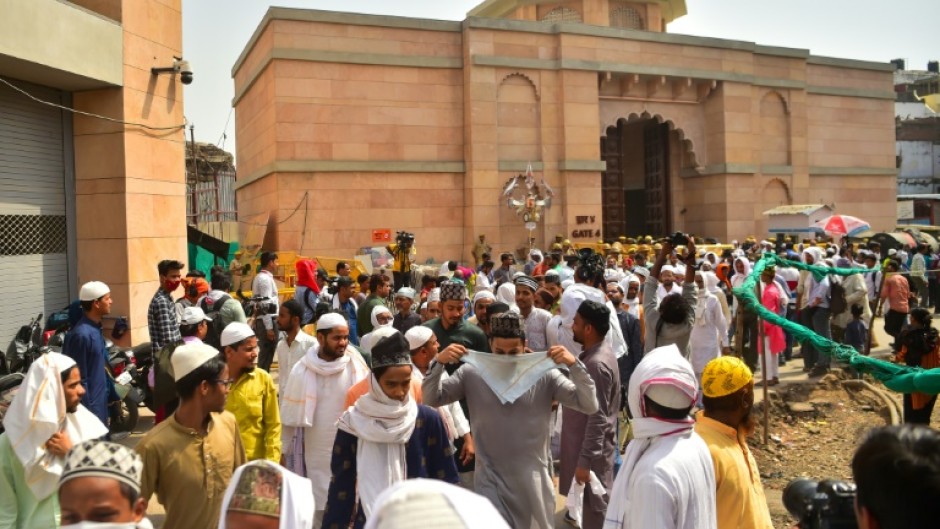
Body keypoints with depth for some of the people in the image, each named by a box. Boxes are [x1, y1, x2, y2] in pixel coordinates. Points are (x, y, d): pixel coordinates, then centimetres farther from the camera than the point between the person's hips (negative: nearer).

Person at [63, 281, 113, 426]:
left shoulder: (95, 328, 7)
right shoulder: (82, 334, -22)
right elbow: (80, 379, -21)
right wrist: (87, 411, -18)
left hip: (100, 400, 9)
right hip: (90, 404, -9)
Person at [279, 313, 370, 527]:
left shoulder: (356, 366, -7)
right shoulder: (303, 371, -6)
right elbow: (291, 417, 1)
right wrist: (288, 453, 5)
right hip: (316, 455, 0)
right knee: (319, 508, 11)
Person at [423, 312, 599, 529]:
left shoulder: (545, 375, -8)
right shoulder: (472, 373, -6)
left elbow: (589, 406, -12)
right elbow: (431, 399, -3)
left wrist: (574, 365, -25)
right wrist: (438, 363, -19)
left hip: (533, 479, 1)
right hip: (490, 480, -1)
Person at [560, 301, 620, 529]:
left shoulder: (597, 364, -27)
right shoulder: (595, 352, 3)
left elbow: (598, 418, -26)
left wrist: (585, 461, -23)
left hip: (593, 447, -9)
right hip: (586, 442, 9)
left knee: (594, 503, 6)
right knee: (589, 499, 23)